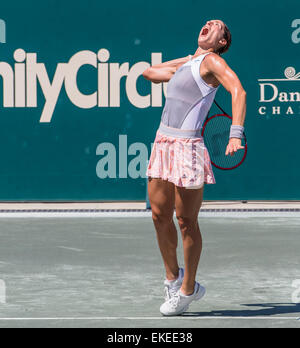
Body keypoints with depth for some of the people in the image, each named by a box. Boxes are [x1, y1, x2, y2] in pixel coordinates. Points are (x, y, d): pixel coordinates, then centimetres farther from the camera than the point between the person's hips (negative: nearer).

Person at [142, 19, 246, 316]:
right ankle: (172, 276, 26)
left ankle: (187, 290, 10)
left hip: (188, 147, -7)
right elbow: (149, 73, 36)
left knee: (186, 221, -1)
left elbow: (238, 91, -19)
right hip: (163, 143, 8)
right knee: (159, 216, 9)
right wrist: (187, 59, 28)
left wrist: (236, 135, -31)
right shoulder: (185, 66, 20)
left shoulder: (212, 61, -4)